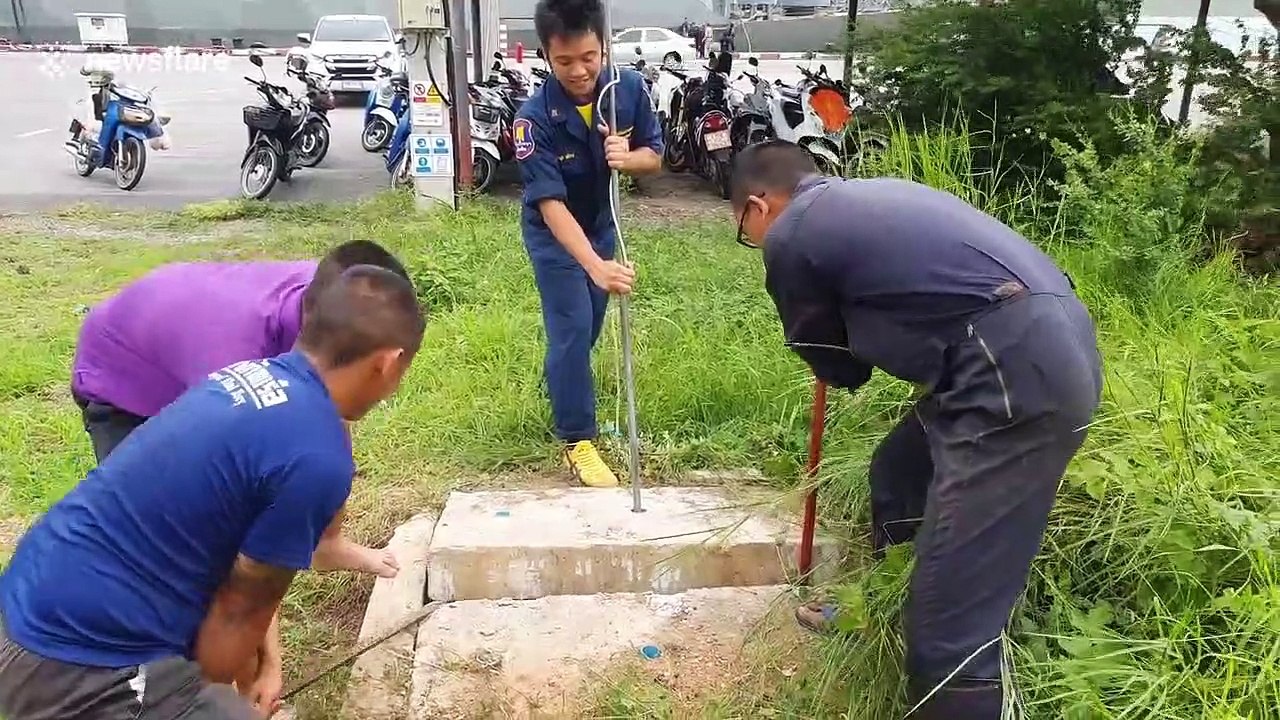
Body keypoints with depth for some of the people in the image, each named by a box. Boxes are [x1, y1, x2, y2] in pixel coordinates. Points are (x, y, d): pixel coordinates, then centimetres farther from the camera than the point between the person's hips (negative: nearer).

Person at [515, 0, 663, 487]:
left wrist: (627, 157, -33)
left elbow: (655, 157, -8)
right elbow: (551, 205, -37)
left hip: (602, 222, 5)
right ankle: (577, 439, 4)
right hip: (554, 232, -5)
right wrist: (596, 266, -49)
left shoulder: (629, 88, -20)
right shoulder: (536, 118, -32)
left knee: (591, 324, 19)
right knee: (572, 329, -9)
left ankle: (562, 390, 47)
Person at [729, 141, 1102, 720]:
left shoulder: (789, 237, 0)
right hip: (1049, 344, 10)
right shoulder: (869, 195, 24)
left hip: (1018, 371, -10)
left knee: (953, 624, -6)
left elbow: (841, 368, 12)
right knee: (898, 476, 29)